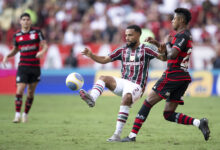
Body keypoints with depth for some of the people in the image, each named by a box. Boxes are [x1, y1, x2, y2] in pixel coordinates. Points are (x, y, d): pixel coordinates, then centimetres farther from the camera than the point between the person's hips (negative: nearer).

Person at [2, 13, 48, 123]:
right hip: (23, 67, 0)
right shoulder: (17, 35, 5)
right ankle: (17, 115, -10)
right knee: (20, 90, -14)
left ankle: (26, 114, 20)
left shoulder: (37, 32, 0)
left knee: (31, 93, 6)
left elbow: (45, 46, -1)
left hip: (35, 67, 0)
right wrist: (7, 56, -1)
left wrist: (42, 52, -23)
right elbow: (15, 50, 18)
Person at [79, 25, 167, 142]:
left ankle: (117, 135, -36)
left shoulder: (145, 49, 2)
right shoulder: (122, 50, 15)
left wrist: (163, 52, -30)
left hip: (136, 86, -5)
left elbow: (163, 57, -7)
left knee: (126, 98, -34)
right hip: (123, 83, 5)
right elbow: (104, 60, 14)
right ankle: (92, 99, -47)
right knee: (103, 78, -17)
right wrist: (91, 55, -3)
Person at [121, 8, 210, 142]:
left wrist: (167, 42, -7)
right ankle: (199, 122, -10)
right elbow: (170, 52, 32)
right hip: (184, 77, 9)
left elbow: (172, 55, -25)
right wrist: (156, 43, 23)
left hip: (172, 75, -9)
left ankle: (132, 135, -2)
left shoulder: (182, 35, -12)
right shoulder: (186, 35, 19)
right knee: (169, 114, 7)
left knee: (148, 102, -1)